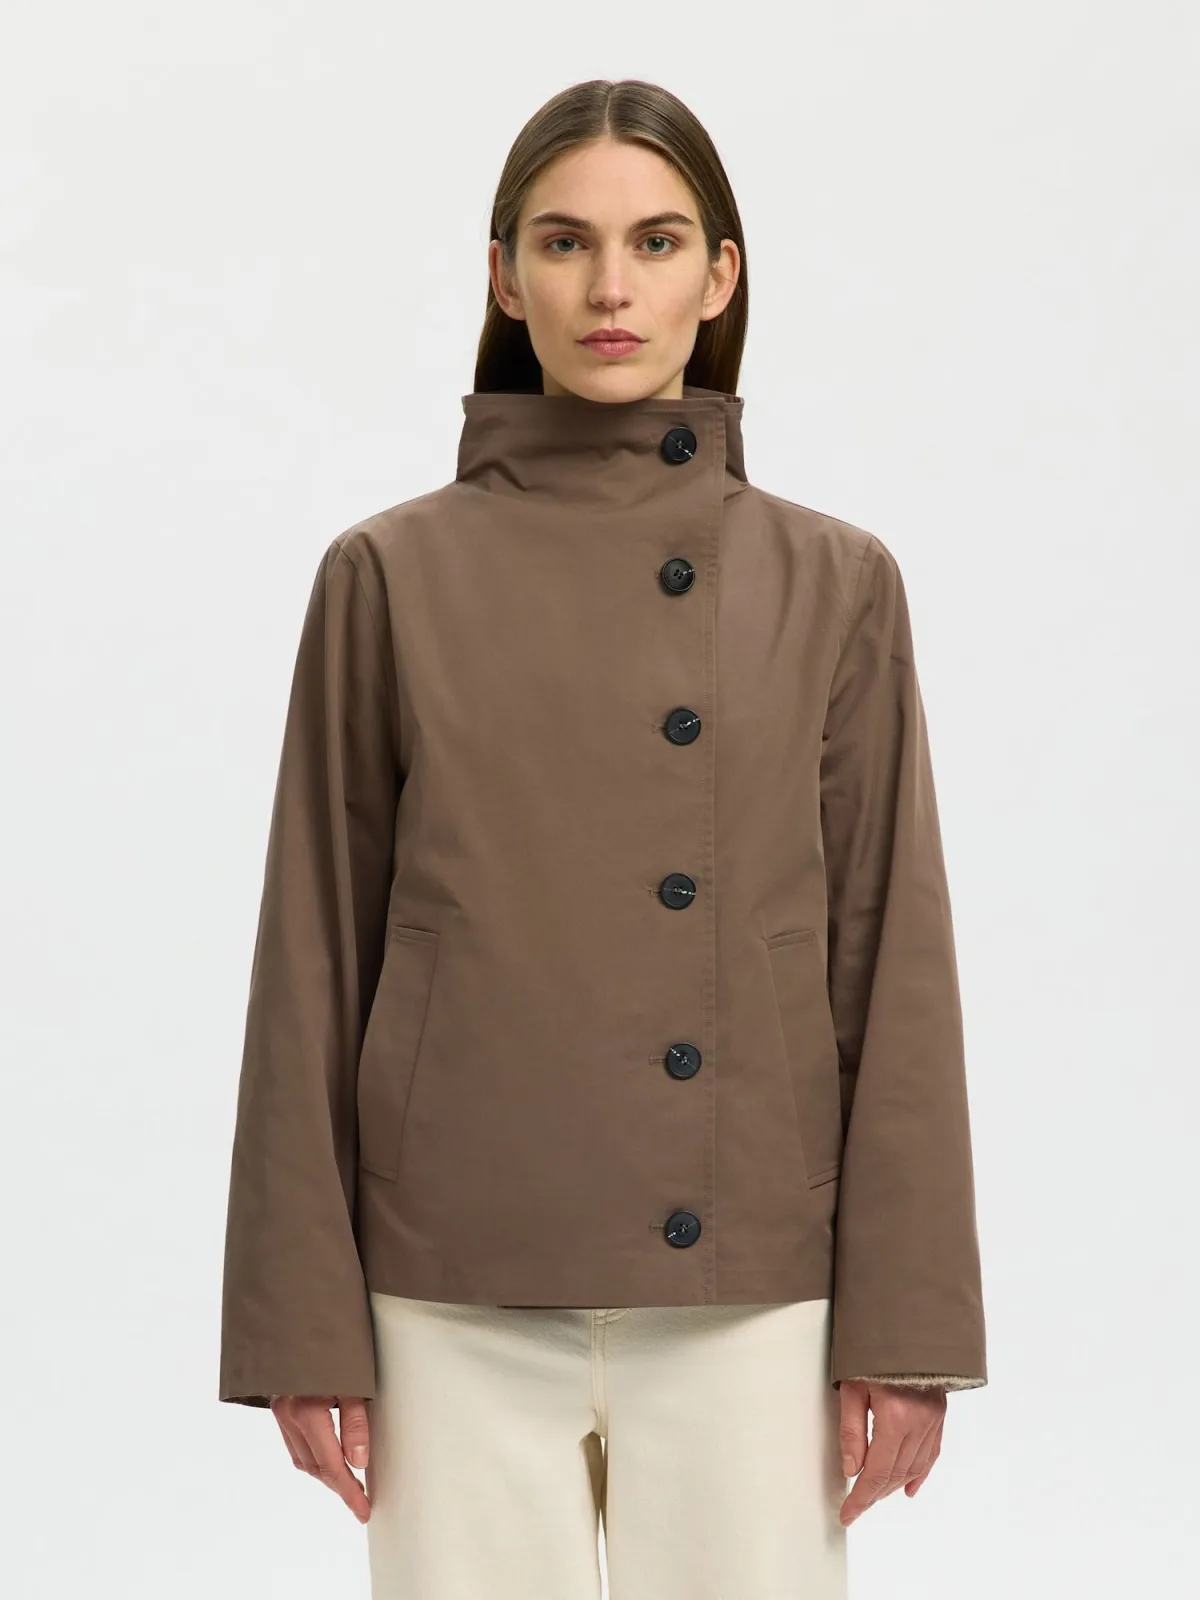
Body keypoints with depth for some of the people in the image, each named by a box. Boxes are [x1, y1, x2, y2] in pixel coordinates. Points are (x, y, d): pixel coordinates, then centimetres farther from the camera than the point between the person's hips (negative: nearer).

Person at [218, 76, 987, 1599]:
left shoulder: (833, 583, 4)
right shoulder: (391, 576, 2)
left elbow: (891, 960, 3)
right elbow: (318, 958, 2)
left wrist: (903, 1322, -2)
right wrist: (305, 1323, -1)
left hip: (751, 1298, 1)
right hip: (464, 1289, 0)